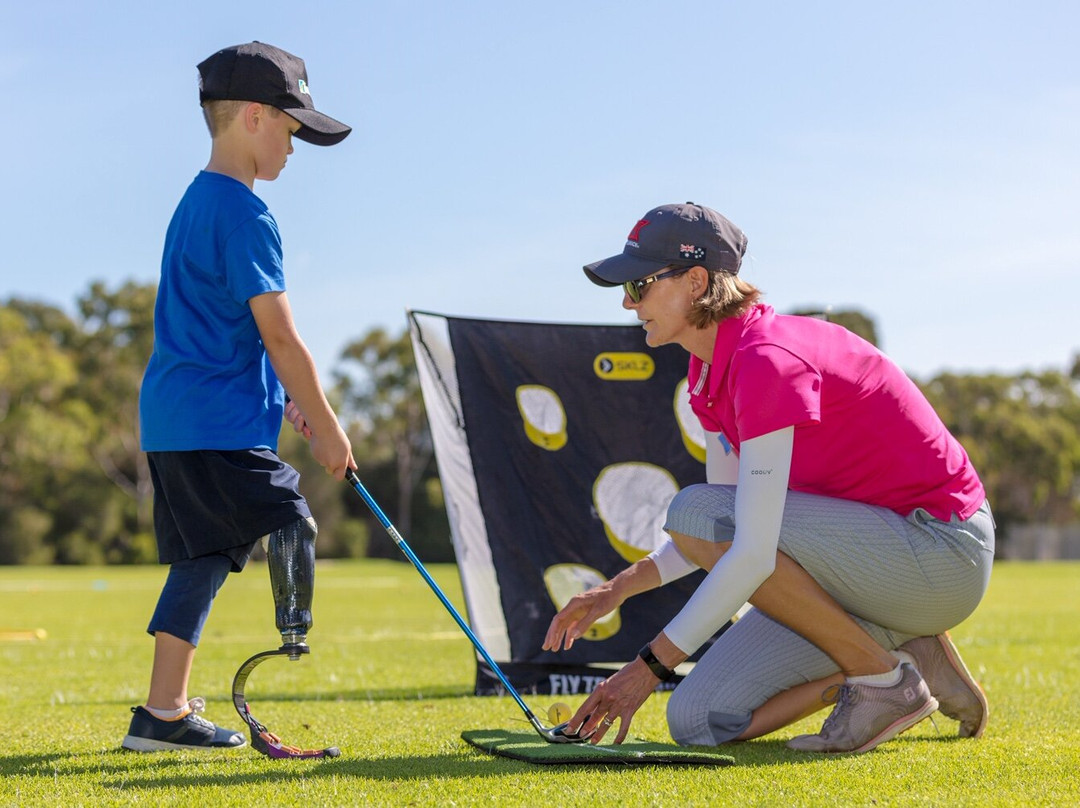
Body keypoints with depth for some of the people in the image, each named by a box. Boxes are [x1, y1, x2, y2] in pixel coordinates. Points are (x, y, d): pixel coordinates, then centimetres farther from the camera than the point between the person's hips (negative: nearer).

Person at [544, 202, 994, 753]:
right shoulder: (711, 372, 7)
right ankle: (910, 657, 7)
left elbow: (754, 551, -28)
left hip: (943, 552, -9)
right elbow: (730, 533, 12)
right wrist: (621, 587, -1)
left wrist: (650, 664, -25)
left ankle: (884, 677, -13)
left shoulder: (767, 359, -23)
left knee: (695, 512, -24)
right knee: (698, 723, -3)